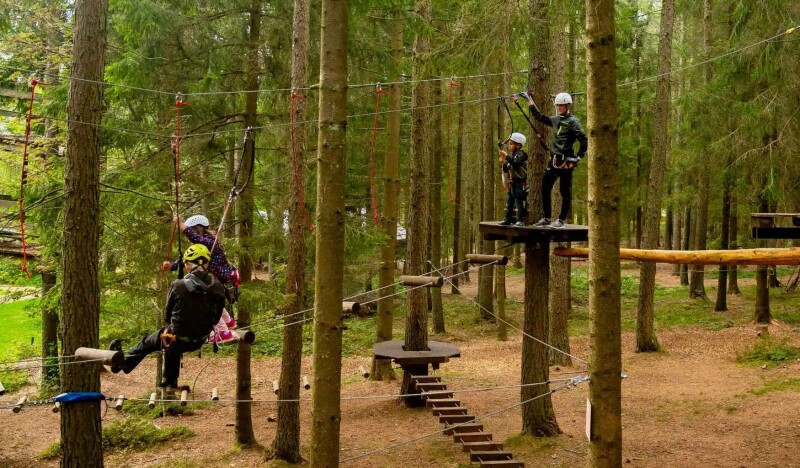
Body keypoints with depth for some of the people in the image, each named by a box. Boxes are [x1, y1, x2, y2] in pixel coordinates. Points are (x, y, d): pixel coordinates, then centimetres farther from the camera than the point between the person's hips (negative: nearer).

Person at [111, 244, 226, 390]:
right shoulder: (218, 288, -12)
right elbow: (216, 318, 0)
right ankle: (170, 382, 49)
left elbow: (168, 314, -3)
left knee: (147, 342, 25)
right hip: (199, 341, 4)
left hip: (177, 339, -3)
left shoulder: (177, 286, -20)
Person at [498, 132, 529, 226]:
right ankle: (508, 219, 14)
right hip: (512, 183, 9)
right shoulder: (511, 156, 16)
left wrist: (506, 156, -25)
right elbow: (506, 170, 18)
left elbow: (516, 163, -27)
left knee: (519, 202, -8)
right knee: (509, 201, 10)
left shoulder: (521, 154, -8)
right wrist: (503, 163, 1)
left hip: (520, 183, -9)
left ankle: (520, 220, -7)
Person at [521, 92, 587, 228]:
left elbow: (583, 140, -14)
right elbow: (539, 116, 27)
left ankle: (561, 220, 8)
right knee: (545, 189, 9)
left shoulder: (573, 121, -9)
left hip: (566, 162, -8)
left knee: (565, 192, 1)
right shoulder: (555, 119, 13)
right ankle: (546, 218, 17)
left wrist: (577, 158, -13)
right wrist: (529, 99, 27)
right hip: (554, 160, 8)